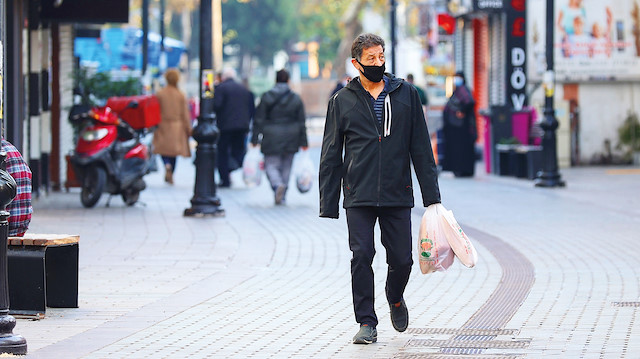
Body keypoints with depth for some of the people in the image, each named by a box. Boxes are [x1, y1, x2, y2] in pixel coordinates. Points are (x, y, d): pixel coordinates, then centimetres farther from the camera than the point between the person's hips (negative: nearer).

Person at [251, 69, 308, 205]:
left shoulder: (266, 97, -3)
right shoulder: (296, 99, 2)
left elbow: (259, 120, -2)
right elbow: (301, 123, 4)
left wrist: (255, 139, 2)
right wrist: (303, 142, 9)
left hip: (271, 138, -2)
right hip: (290, 140, 2)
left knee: (271, 165, 2)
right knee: (286, 167, 10)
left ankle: (277, 185, -28)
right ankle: (282, 197, 11)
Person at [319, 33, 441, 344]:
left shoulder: (406, 95, 7)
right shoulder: (343, 102, 5)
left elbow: (421, 148, 8)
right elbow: (331, 157, 8)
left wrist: (431, 195, 3)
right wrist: (328, 204, 2)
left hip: (397, 195, 1)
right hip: (359, 197, -1)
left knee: (401, 259, 3)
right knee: (361, 257, -6)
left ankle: (395, 298, 35)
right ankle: (366, 323, 3)